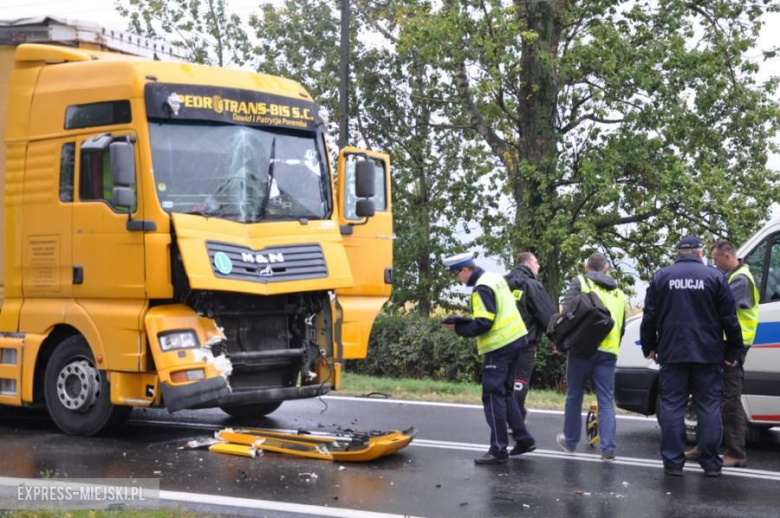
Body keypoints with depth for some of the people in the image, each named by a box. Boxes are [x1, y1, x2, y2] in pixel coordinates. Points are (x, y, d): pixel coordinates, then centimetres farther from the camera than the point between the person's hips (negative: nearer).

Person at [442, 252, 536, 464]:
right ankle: (523, 439, 21)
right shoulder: (495, 278, 12)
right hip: (513, 339, 10)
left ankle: (499, 450, -2)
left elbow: (483, 324, -22)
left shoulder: (482, 288, -17)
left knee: (493, 397, -4)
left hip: (500, 346, -10)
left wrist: (458, 328, -10)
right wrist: (463, 322, 7)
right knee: (505, 393, 18)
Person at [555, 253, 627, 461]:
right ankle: (608, 448, -6)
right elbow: (622, 325, 26)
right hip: (609, 351, 3)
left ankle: (570, 441, 22)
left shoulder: (580, 282, 6)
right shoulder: (618, 292, 22)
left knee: (574, 396, 11)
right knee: (606, 401, 3)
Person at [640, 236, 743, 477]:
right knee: (709, 406, 5)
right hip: (707, 355, -1)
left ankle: (673, 462, 2)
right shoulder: (715, 277, 0)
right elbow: (729, 319, -1)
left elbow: (649, 317, 6)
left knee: (672, 406, 4)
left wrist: (649, 347, 16)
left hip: (672, 354, 1)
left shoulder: (661, 277, 4)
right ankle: (710, 462, 4)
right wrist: (732, 352, 6)